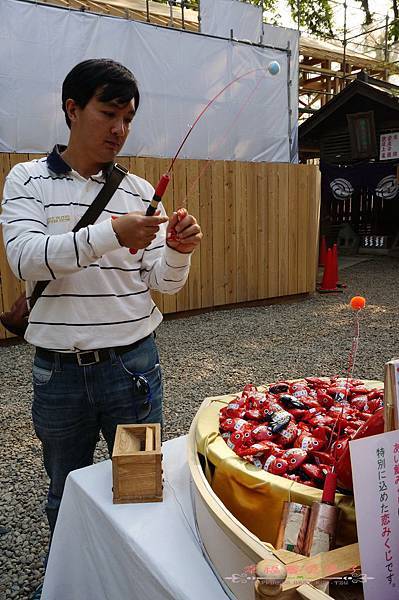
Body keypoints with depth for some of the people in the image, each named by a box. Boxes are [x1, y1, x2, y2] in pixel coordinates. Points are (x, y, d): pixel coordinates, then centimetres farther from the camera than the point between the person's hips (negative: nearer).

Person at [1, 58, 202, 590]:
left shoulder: (139, 192, 2)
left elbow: (163, 283, 0)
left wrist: (179, 251, -23)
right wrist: (111, 233, -32)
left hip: (133, 364, 1)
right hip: (58, 370, 0)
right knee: (66, 492, 20)